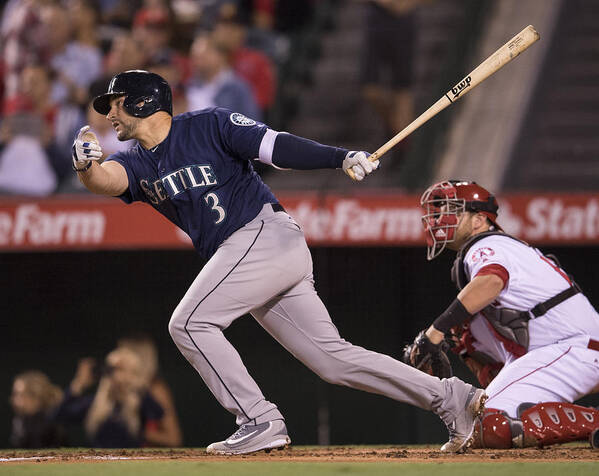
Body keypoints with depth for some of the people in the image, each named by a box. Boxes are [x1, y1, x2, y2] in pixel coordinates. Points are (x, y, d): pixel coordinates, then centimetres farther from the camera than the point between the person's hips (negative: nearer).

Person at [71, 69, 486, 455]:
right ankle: (450, 398, 6)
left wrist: (343, 157, -21)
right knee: (332, 359, 3)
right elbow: (106, 180, -6)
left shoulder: (208, 125, -2)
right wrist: (86, 167, -30)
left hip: (266, 233, -7)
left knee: (190, 323, -14)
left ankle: (261, 421, -12)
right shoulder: (138, 165, 15)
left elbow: (278, 146, -9)